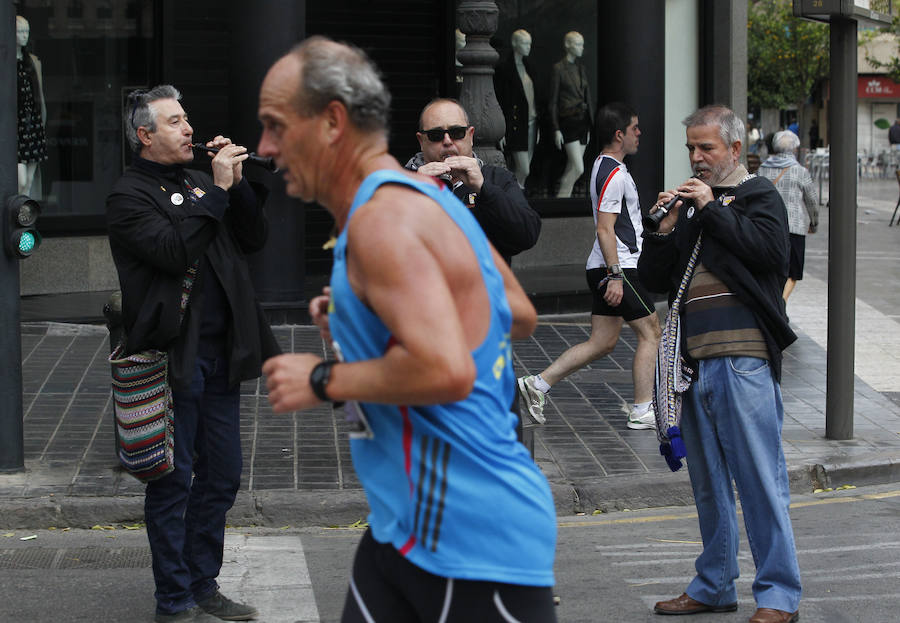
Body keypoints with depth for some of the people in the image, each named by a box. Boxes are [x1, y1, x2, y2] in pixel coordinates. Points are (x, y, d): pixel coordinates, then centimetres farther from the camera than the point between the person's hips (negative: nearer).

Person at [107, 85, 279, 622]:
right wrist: (217, 191, -18)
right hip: (174, 358, -7)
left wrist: (238, 184, -1)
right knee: (173, 481, 0)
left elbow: (255, 239, 12)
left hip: (220, 355, 7)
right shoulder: (130, 196, -7)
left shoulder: (198, 183, 16)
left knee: (222, 475, 12)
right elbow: (174, 250, -22)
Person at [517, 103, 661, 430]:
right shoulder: (615, 174, -15)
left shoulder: (605, 167, 17)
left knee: (602, 342, 9)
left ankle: (538, 384, 6)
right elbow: (605, 229, -21)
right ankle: (642, 411, 3)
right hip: (619, 267, -10)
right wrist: (615, 274, -25)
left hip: (605, 268, 10)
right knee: (650, 332, 0)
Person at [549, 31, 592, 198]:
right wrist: (556, 129, -11)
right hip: (568, 121, -7)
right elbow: (553, 101, -7)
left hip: (582, 121, 7)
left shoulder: (582, 69, 14)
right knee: (578, 168, -13)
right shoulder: (558, 69, -6)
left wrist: (590, 126, 17)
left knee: (572, 168, 6)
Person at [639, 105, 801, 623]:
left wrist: (713, 208, -10)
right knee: (709, 482, 13)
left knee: (761, 479, -6)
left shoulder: (758, 195, 4)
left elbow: (772, 251, -15)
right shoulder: (687, 203, 19)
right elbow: (654, 279, 16)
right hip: (696, 361, 6)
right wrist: (664, 227, 0)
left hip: (743, 360, -6)